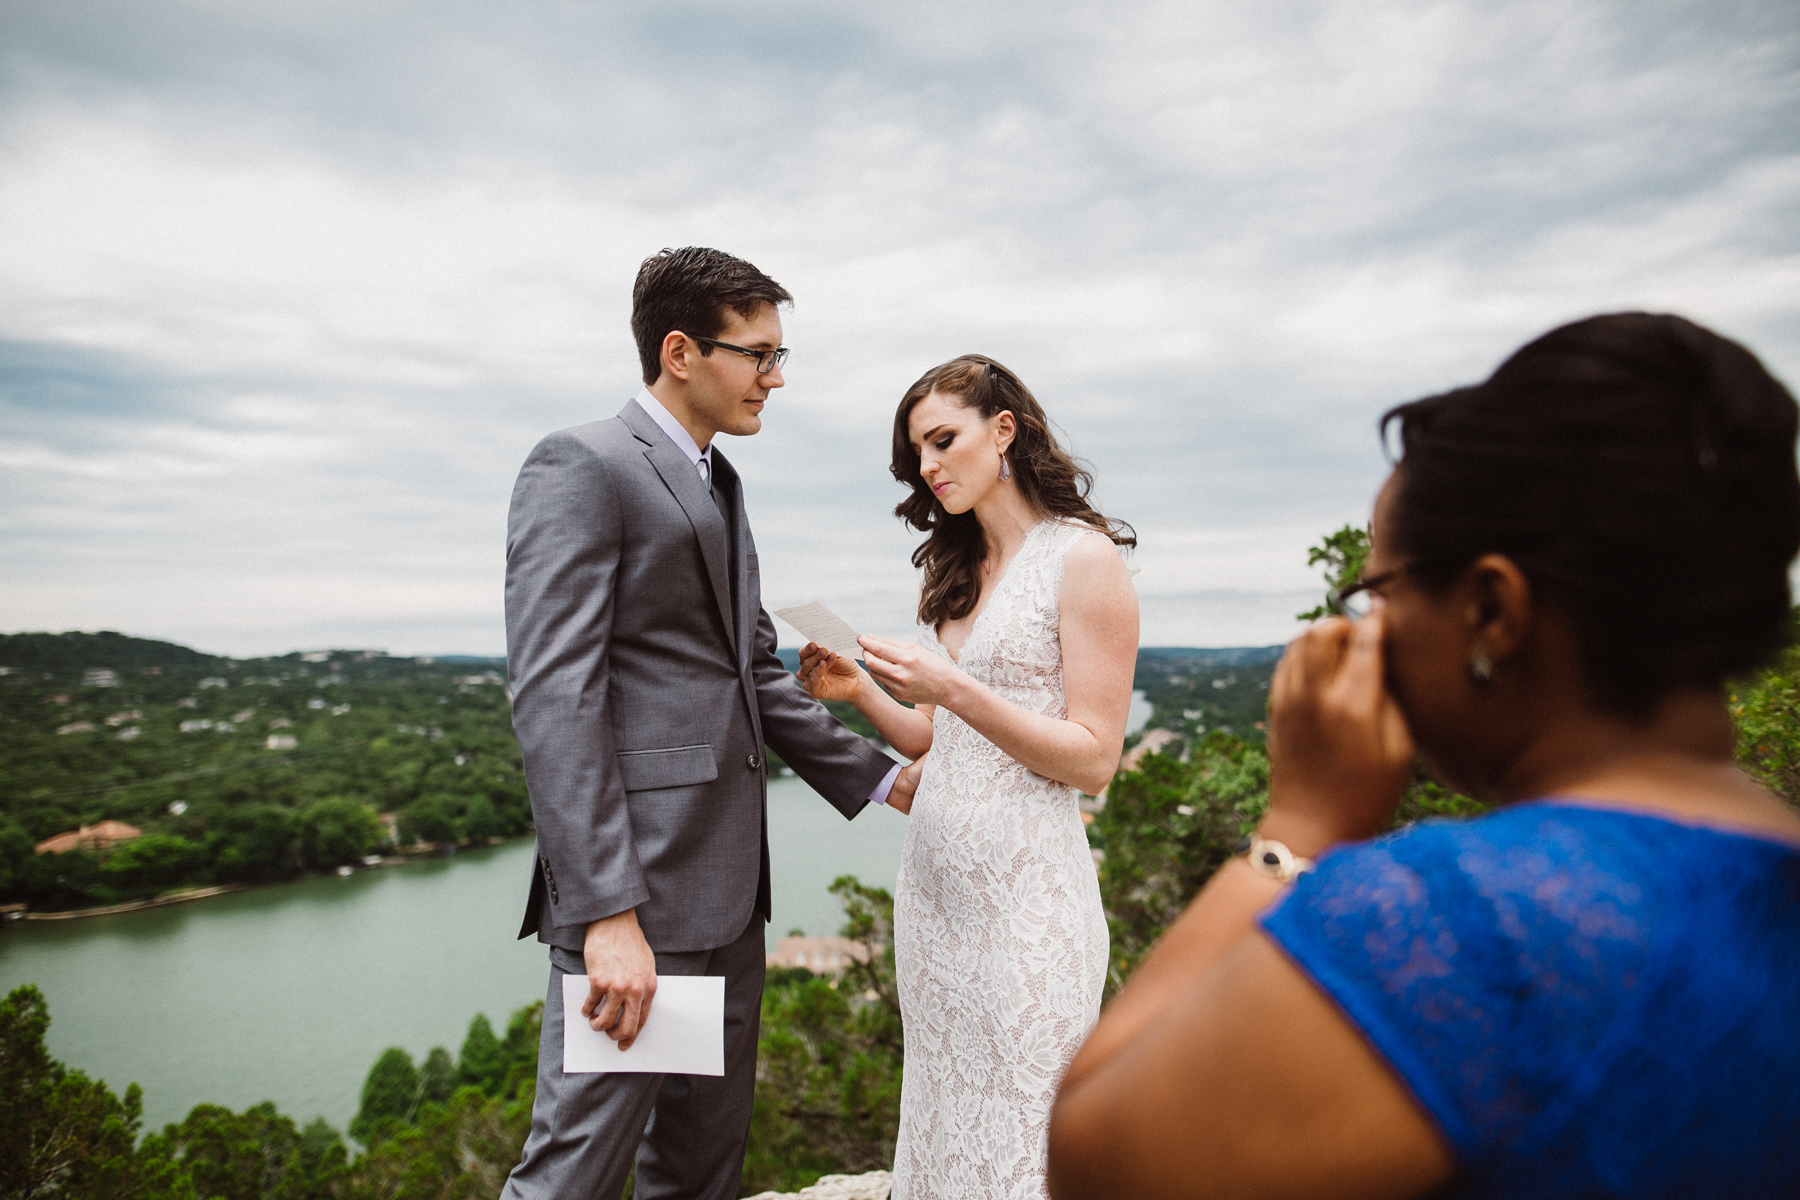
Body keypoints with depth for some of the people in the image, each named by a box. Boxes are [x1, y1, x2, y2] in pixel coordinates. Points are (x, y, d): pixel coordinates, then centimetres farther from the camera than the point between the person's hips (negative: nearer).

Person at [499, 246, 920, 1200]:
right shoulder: (581, 467, -9)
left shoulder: (718, 486, 18)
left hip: (727, 888, 9)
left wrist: (880, 777, 15)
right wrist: (607, 913, -22)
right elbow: (553, 698, -18)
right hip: (633, 883, -8)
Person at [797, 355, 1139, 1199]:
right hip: (932, 877, 7)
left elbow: (1093, 759, -12)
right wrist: (860, 692, -2)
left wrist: (954, 689, -21)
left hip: (1026, 887, -7)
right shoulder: (955, 571, 13)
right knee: (940, 1118, 15)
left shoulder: (1083, 558, -8)